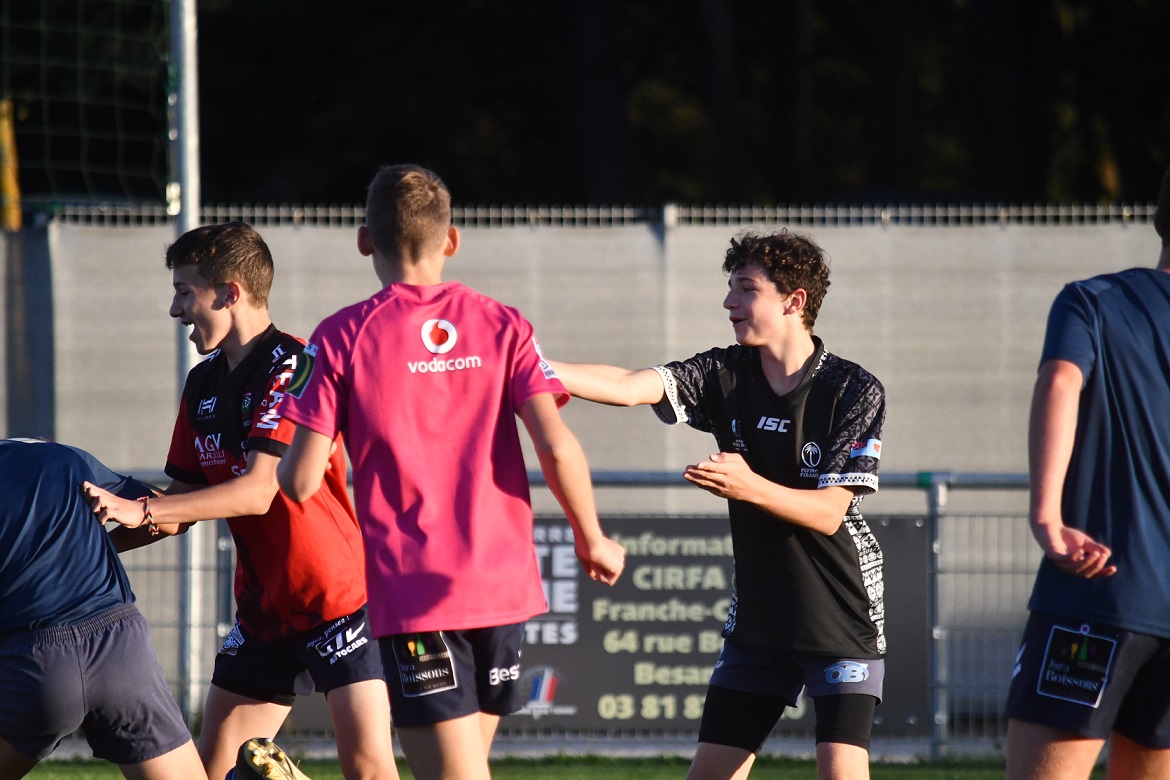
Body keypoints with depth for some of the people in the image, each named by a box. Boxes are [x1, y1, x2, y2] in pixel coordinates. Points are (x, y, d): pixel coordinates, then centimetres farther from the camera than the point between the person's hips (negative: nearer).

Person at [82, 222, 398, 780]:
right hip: (262, 610, 8)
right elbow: (185, 501, 15)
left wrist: (140, 511, -27)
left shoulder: (289, 368, -17)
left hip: (338, 602, -8)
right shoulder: (203, 385, 9)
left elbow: (258, 491, -25)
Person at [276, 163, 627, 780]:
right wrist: (592, 540, 10)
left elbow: (300, 482, -8)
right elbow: (556, 447, -6)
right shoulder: (502, 327, 3)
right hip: (505, 586, 4)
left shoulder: (341, 338, -4)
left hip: (413, 595, -4)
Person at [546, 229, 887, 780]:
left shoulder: (854, 391, -12)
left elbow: (828, 512, -17)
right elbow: (631, 387, -13)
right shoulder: (723, 376, 1)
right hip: (757, 620, 5)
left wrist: (750, 487, -33)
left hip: (843, 620, -5)